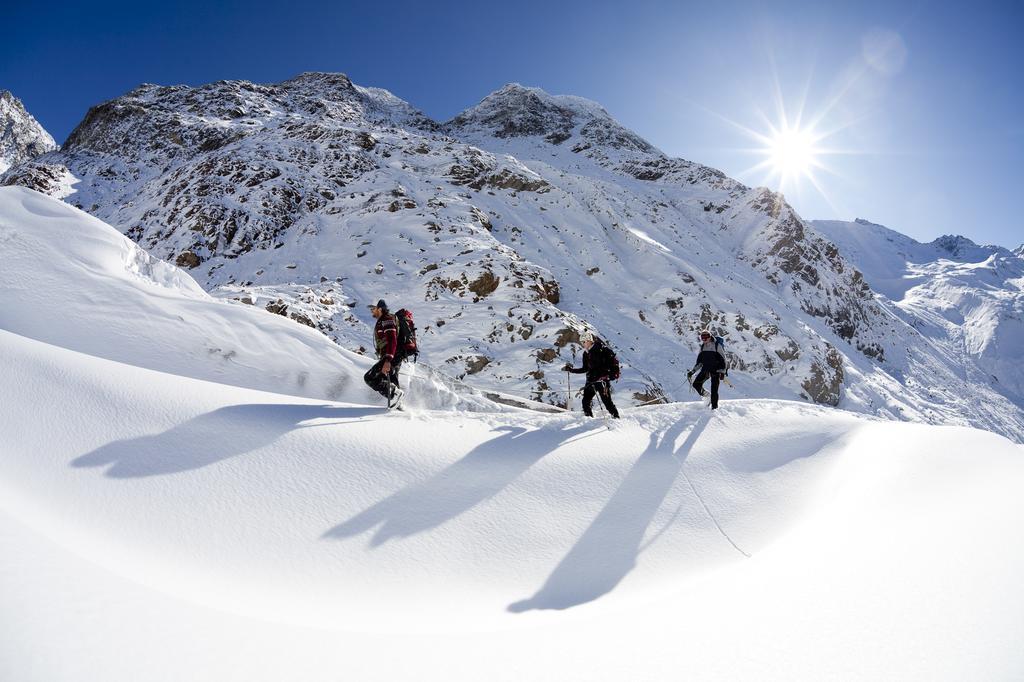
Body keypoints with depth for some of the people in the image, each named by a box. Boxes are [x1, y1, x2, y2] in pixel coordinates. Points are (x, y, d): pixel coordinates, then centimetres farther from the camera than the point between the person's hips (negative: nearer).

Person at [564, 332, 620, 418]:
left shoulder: (602, 349, -7)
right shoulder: (586, 353, 14)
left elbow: (613, 361, -9)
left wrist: (613, 373, -20)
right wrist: (571, 369, 18)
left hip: (602, 379, -7)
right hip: (591, 380, 7)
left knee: (607, 401, -9)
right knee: (585, 401, 1)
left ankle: (616, 417, 5)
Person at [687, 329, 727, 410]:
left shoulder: (717, 345, -5)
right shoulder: (702, 347, 10)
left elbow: (723, 359, -5)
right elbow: (699, 362, 15)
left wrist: (723, 371, -13)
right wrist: (692, 371, 7)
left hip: (715, 370, -5)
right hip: (705, 369, 5)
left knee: (714, 389, -9)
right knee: (696, 384, -9)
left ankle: (714, 407, 2)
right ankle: (706, 396, 14)